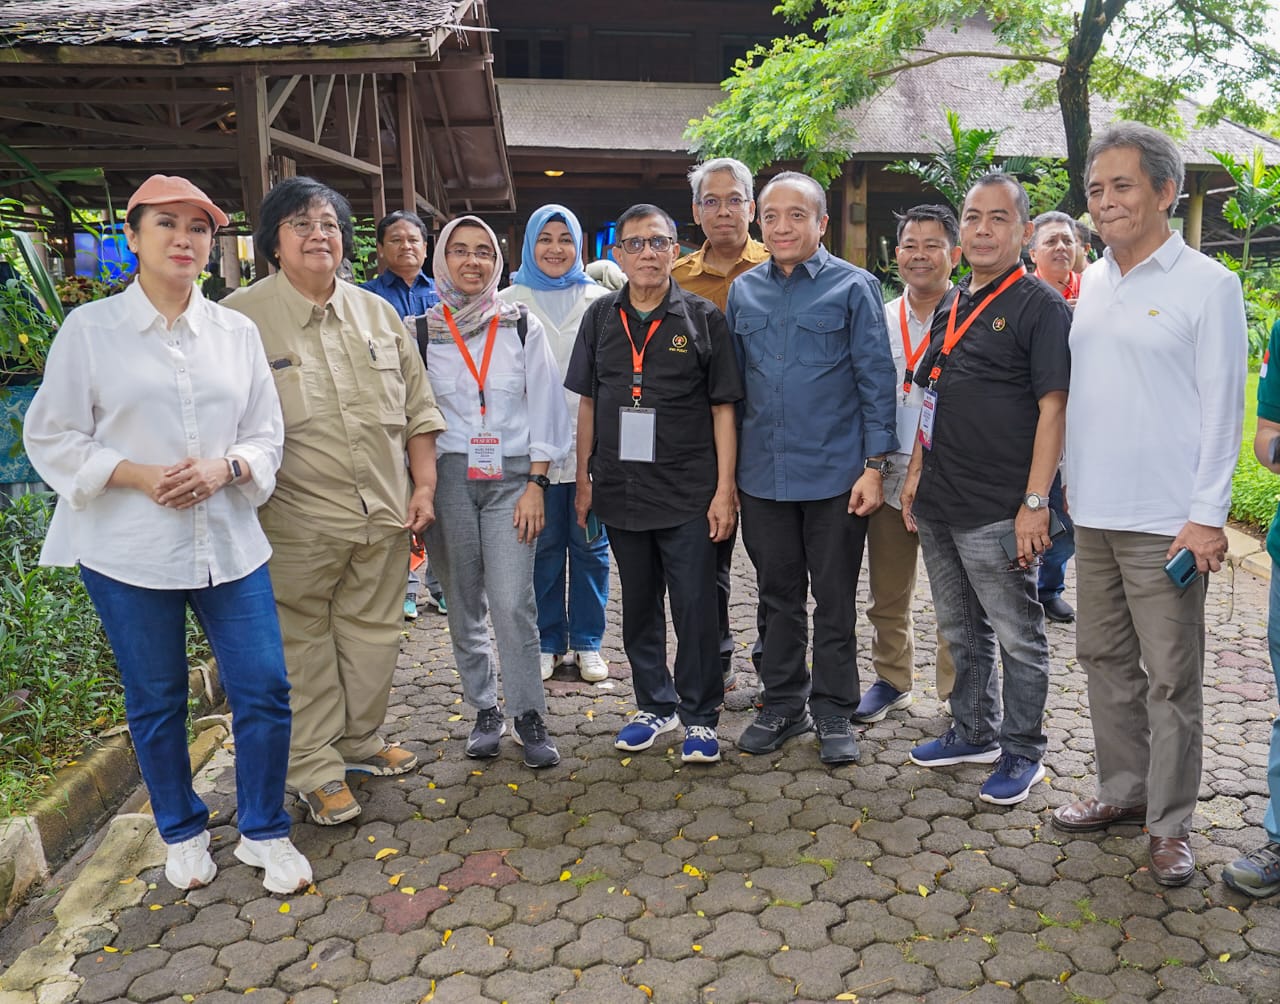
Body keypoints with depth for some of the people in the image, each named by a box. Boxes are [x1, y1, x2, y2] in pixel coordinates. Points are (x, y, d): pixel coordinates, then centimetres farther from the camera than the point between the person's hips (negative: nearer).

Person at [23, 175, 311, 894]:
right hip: (129, 552, -2)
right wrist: (139, 475, -14)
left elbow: (267, 435, 8)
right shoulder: (90, 329, 0)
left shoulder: (238, 333, 7)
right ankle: (183, 832, 34)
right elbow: (51, 438, 0)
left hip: (229, 544, 2)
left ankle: (265, 832, 22)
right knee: (156, 702, 11)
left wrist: (224, 468, -13)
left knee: (265, 691, 0)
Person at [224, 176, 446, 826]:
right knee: (304, 648, 6)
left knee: (373, 637, 15)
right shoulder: (240, 318, -5)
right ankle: (315, 768, 21)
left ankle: (360, 743, 34)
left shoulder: (377, 313, 10)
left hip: (384, 517, 5)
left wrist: (424, 487, 6)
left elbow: (417, 407, 13)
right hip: (298, 526, -4)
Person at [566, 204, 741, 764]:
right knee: (639, 607, 14)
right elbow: (587, 402, 11)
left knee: (695, 607, 1)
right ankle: (655, 704, 31)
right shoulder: (601, 317, 7)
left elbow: (723, 408, -3)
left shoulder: (703, 318, -2)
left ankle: (699, 716, 18)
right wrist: (583, 479, 7)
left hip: (688, 494, -3)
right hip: (620, 489, 4)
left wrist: (724, 489, -8)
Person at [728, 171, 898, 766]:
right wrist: (726, 470, 8)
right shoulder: (744, 291, 8)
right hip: (762, 474, 4)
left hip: (835, 474, -3)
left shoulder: (852, 287, -3)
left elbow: (876, 381, -4)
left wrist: (875, 465, -10)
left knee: (834, 599, 7)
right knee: (778, 595, 14)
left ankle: (834, 712, 21)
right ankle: (782, 704, 28)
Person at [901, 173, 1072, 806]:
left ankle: (1022, 753, 21)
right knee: (960, 630, 19)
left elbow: (1052, 408, -15)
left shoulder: (1041, 307, -9)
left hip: (996, 511, -8)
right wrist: (915, 473, 14)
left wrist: (1035, 502, -19)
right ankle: (975, 733, 35)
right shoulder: (950, 308, 14)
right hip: (937, 504, 8)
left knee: (1017, 636, 6)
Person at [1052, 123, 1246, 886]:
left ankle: (1172, 822, 16)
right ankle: (1124, 789, 31)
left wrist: (1207, 515, -14)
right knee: (1105, 658, 15)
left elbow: (1221, 406, -10)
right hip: (1094, 511, 7)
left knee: (1171, 677, 2)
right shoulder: (1092, 283, 11)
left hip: (1167, 521, -6)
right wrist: (1067, 484, 12)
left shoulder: (1207, 285, -7)